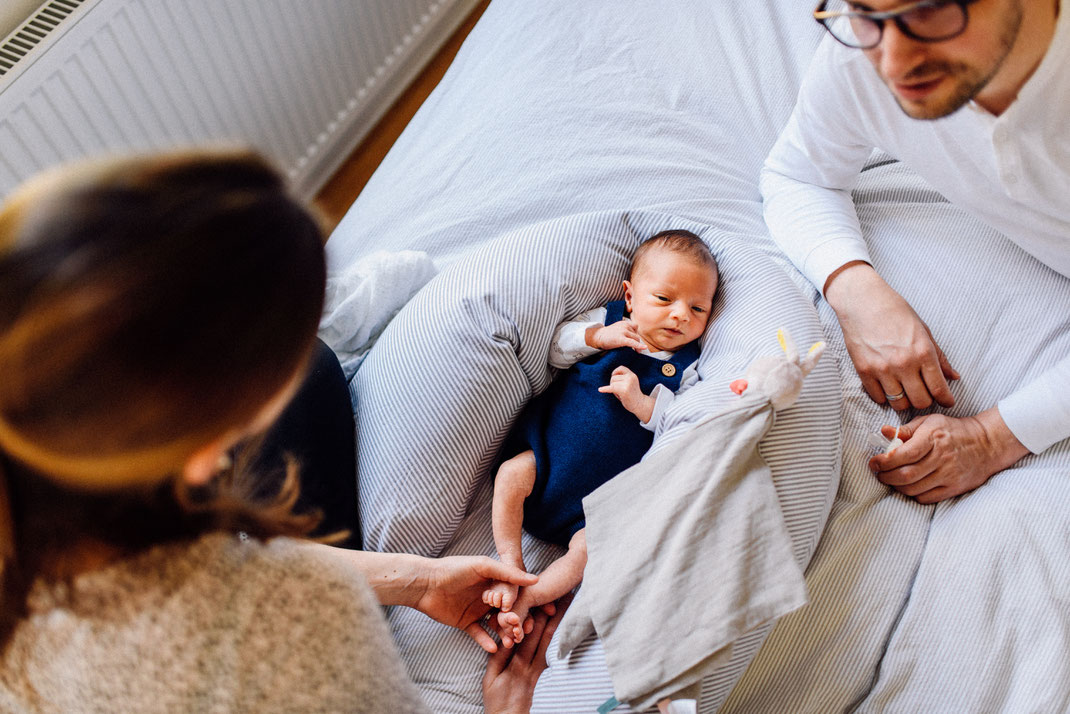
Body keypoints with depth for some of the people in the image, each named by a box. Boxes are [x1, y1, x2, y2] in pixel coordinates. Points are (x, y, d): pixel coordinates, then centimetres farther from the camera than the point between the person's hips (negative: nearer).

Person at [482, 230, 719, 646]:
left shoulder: (685, 370, 1)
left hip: (604, 490, -1)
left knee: (590, 547, -19)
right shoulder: (608, 321, 6)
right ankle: (510, 565, -10)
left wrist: (641, 403, -22)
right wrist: (597, 337, -14)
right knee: (511, 475, -22)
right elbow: (555, 348, 3)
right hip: (550, 447, 2)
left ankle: (527, 598, -9)